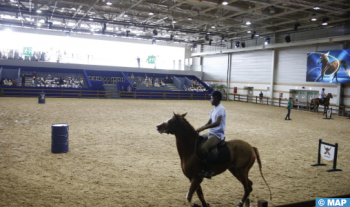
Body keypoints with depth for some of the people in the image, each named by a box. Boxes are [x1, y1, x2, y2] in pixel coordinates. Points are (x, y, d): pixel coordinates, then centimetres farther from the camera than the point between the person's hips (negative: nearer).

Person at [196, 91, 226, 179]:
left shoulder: (221, 109, -14)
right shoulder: (214, 110, 16)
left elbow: (217, 123, -27)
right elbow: (209, 123, 19)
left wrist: (203, 128, -28)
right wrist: (200, 129, 4)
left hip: (218, 135, -10)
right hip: (211, 133, 10)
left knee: (203, 148, -30)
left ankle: (208, 171, -20)